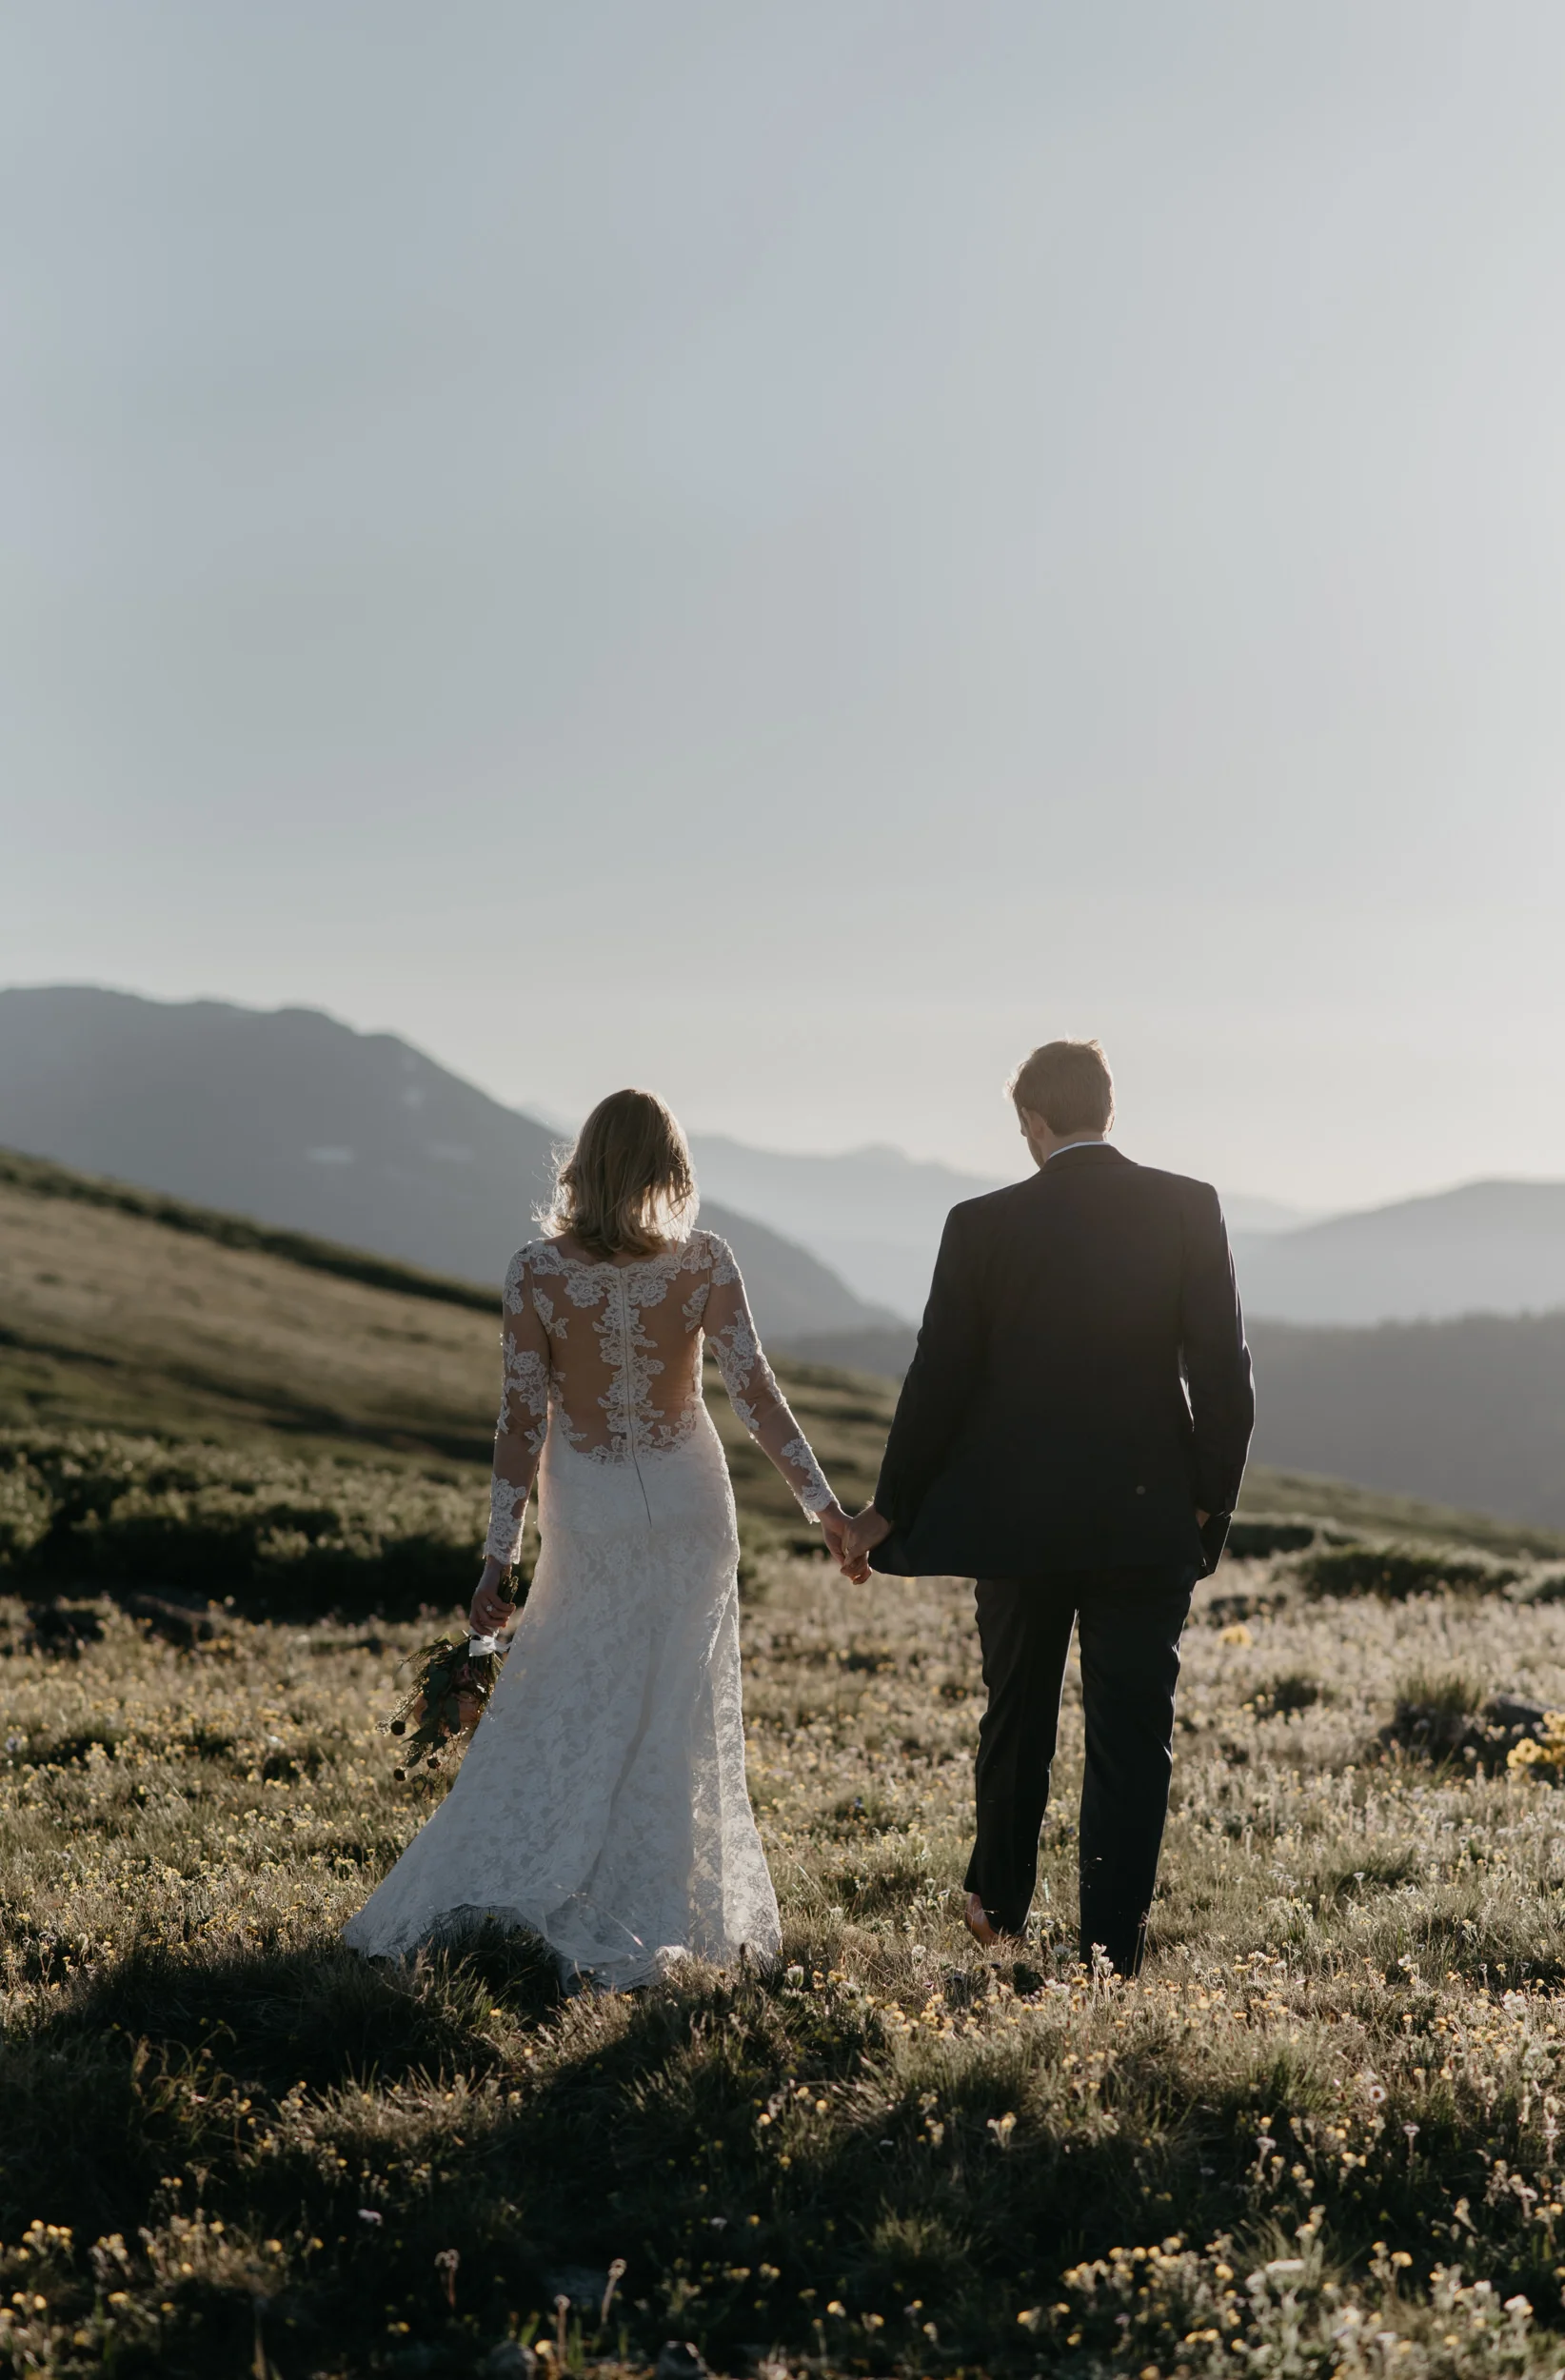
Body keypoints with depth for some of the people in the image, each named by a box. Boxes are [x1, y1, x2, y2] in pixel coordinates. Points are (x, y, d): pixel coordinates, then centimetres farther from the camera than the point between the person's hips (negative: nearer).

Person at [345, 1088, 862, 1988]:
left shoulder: (537, 1272, -10)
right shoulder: (706, 1262, -9)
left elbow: (523, 1420, -9)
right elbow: (755, 1390, -13)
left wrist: (501, 1556, -4)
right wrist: (824, 1506, -7)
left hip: (590, 1518, 0)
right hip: (691, 1508, 1)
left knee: (561, 1721, 11)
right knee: (673, 1725, 10)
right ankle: (647, 1926, 14)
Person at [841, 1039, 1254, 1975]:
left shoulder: (984, 1225, -5)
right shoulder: (1189, 1209, -4)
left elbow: (940, 1380, -2)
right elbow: (1225, 1371, -7)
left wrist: (892, 1509, 9)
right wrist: (1212, 1501, 4)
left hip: (1018, 1514, 1)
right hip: (1148, 1520, -1)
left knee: (1017, 1715, 20)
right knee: (1133, 1737, 5)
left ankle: (1000, 1903, 37)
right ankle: (1113, 1952, 3)